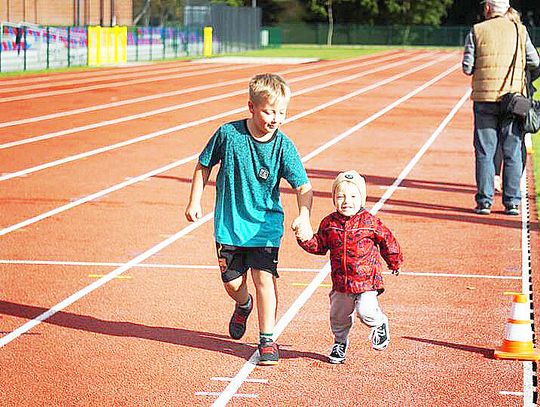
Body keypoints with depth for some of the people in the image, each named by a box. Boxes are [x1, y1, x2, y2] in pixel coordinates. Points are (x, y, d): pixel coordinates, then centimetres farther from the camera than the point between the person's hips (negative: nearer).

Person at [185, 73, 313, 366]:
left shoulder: (283, 146, -12)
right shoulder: (228, 134, -12)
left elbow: (303, 186, -16)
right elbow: (204, 165, 4)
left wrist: (304, 215, -33)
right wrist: (195, 201, 3)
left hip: (265, 226, -1)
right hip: (229, 224, 1)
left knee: (264, 279, -9)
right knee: (232, 283, 8)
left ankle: (267, 339, 6)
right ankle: (243, 305, 45)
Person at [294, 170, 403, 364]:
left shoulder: (370, 222, -9)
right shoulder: (329, 223, 0)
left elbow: (388, 241, 4)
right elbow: (320, 246, 10)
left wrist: (394, 263, 15)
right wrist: (307, 239, -10)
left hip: (367, 279, -4)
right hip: (341, 282, 4)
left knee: (365, 310, -20)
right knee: (338, 316, 15)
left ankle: (379, 325, 14)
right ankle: (340, 343, 41)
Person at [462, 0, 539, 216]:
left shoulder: (477, 31, 1)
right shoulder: (519, 30, 5)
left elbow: (467, 68, -2)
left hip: (485, 97, -1)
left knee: (485, 152, 4)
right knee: (512, 153, 5)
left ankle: (484, 201, 1)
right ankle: (512, 202, 4)